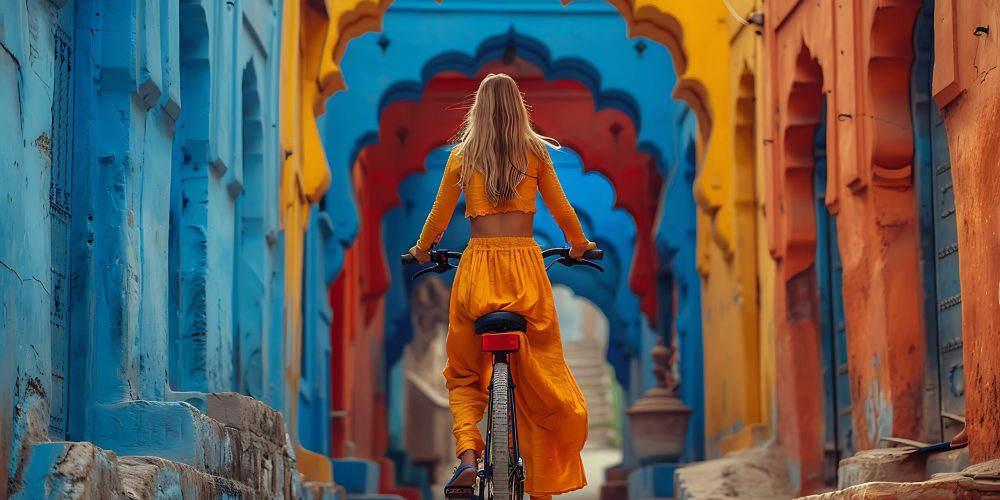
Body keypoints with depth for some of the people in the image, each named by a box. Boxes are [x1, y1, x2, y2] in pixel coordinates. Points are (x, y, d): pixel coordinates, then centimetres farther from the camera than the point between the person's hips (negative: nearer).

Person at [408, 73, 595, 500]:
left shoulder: (462, 156, 6)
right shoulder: (535, 153, 6)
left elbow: (440, 214, 11)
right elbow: (561, 210, 12)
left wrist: (422, 249, 30)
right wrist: (579, 246, 30)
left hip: (477, 266, 0)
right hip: (526, 268, 0)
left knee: (464, 373, 16)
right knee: (541, 376, 7)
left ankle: (467, 454, -9)